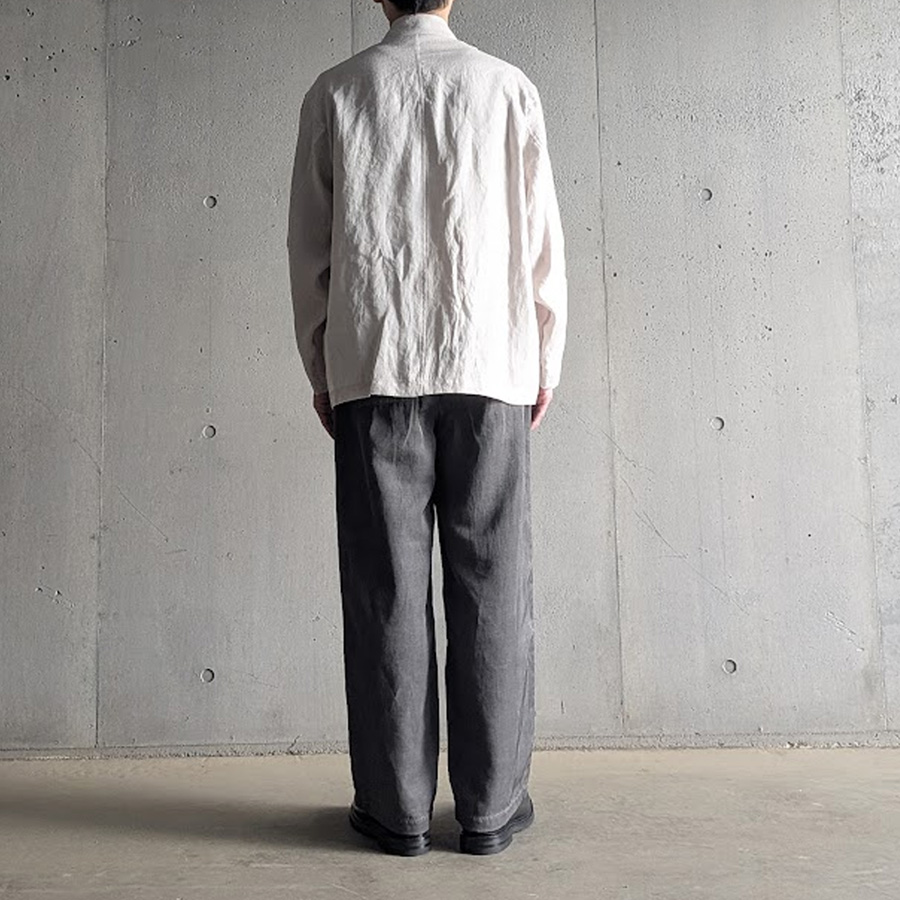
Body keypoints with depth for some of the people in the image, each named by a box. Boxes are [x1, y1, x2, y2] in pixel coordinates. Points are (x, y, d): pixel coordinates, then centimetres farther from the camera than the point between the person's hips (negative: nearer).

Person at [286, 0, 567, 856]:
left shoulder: (335, 91, 9)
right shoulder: (507, 86, 8)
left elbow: (308, 245, 7)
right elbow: (540, 234, 5)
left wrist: (319, 368, 13)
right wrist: (546, 360, 12)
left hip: (371, 370, 0)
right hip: (489, 367, 0)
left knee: (386, 591, 3)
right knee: (490, 589, 4)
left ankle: (396, 807, 10)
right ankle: (490, 805, 10)